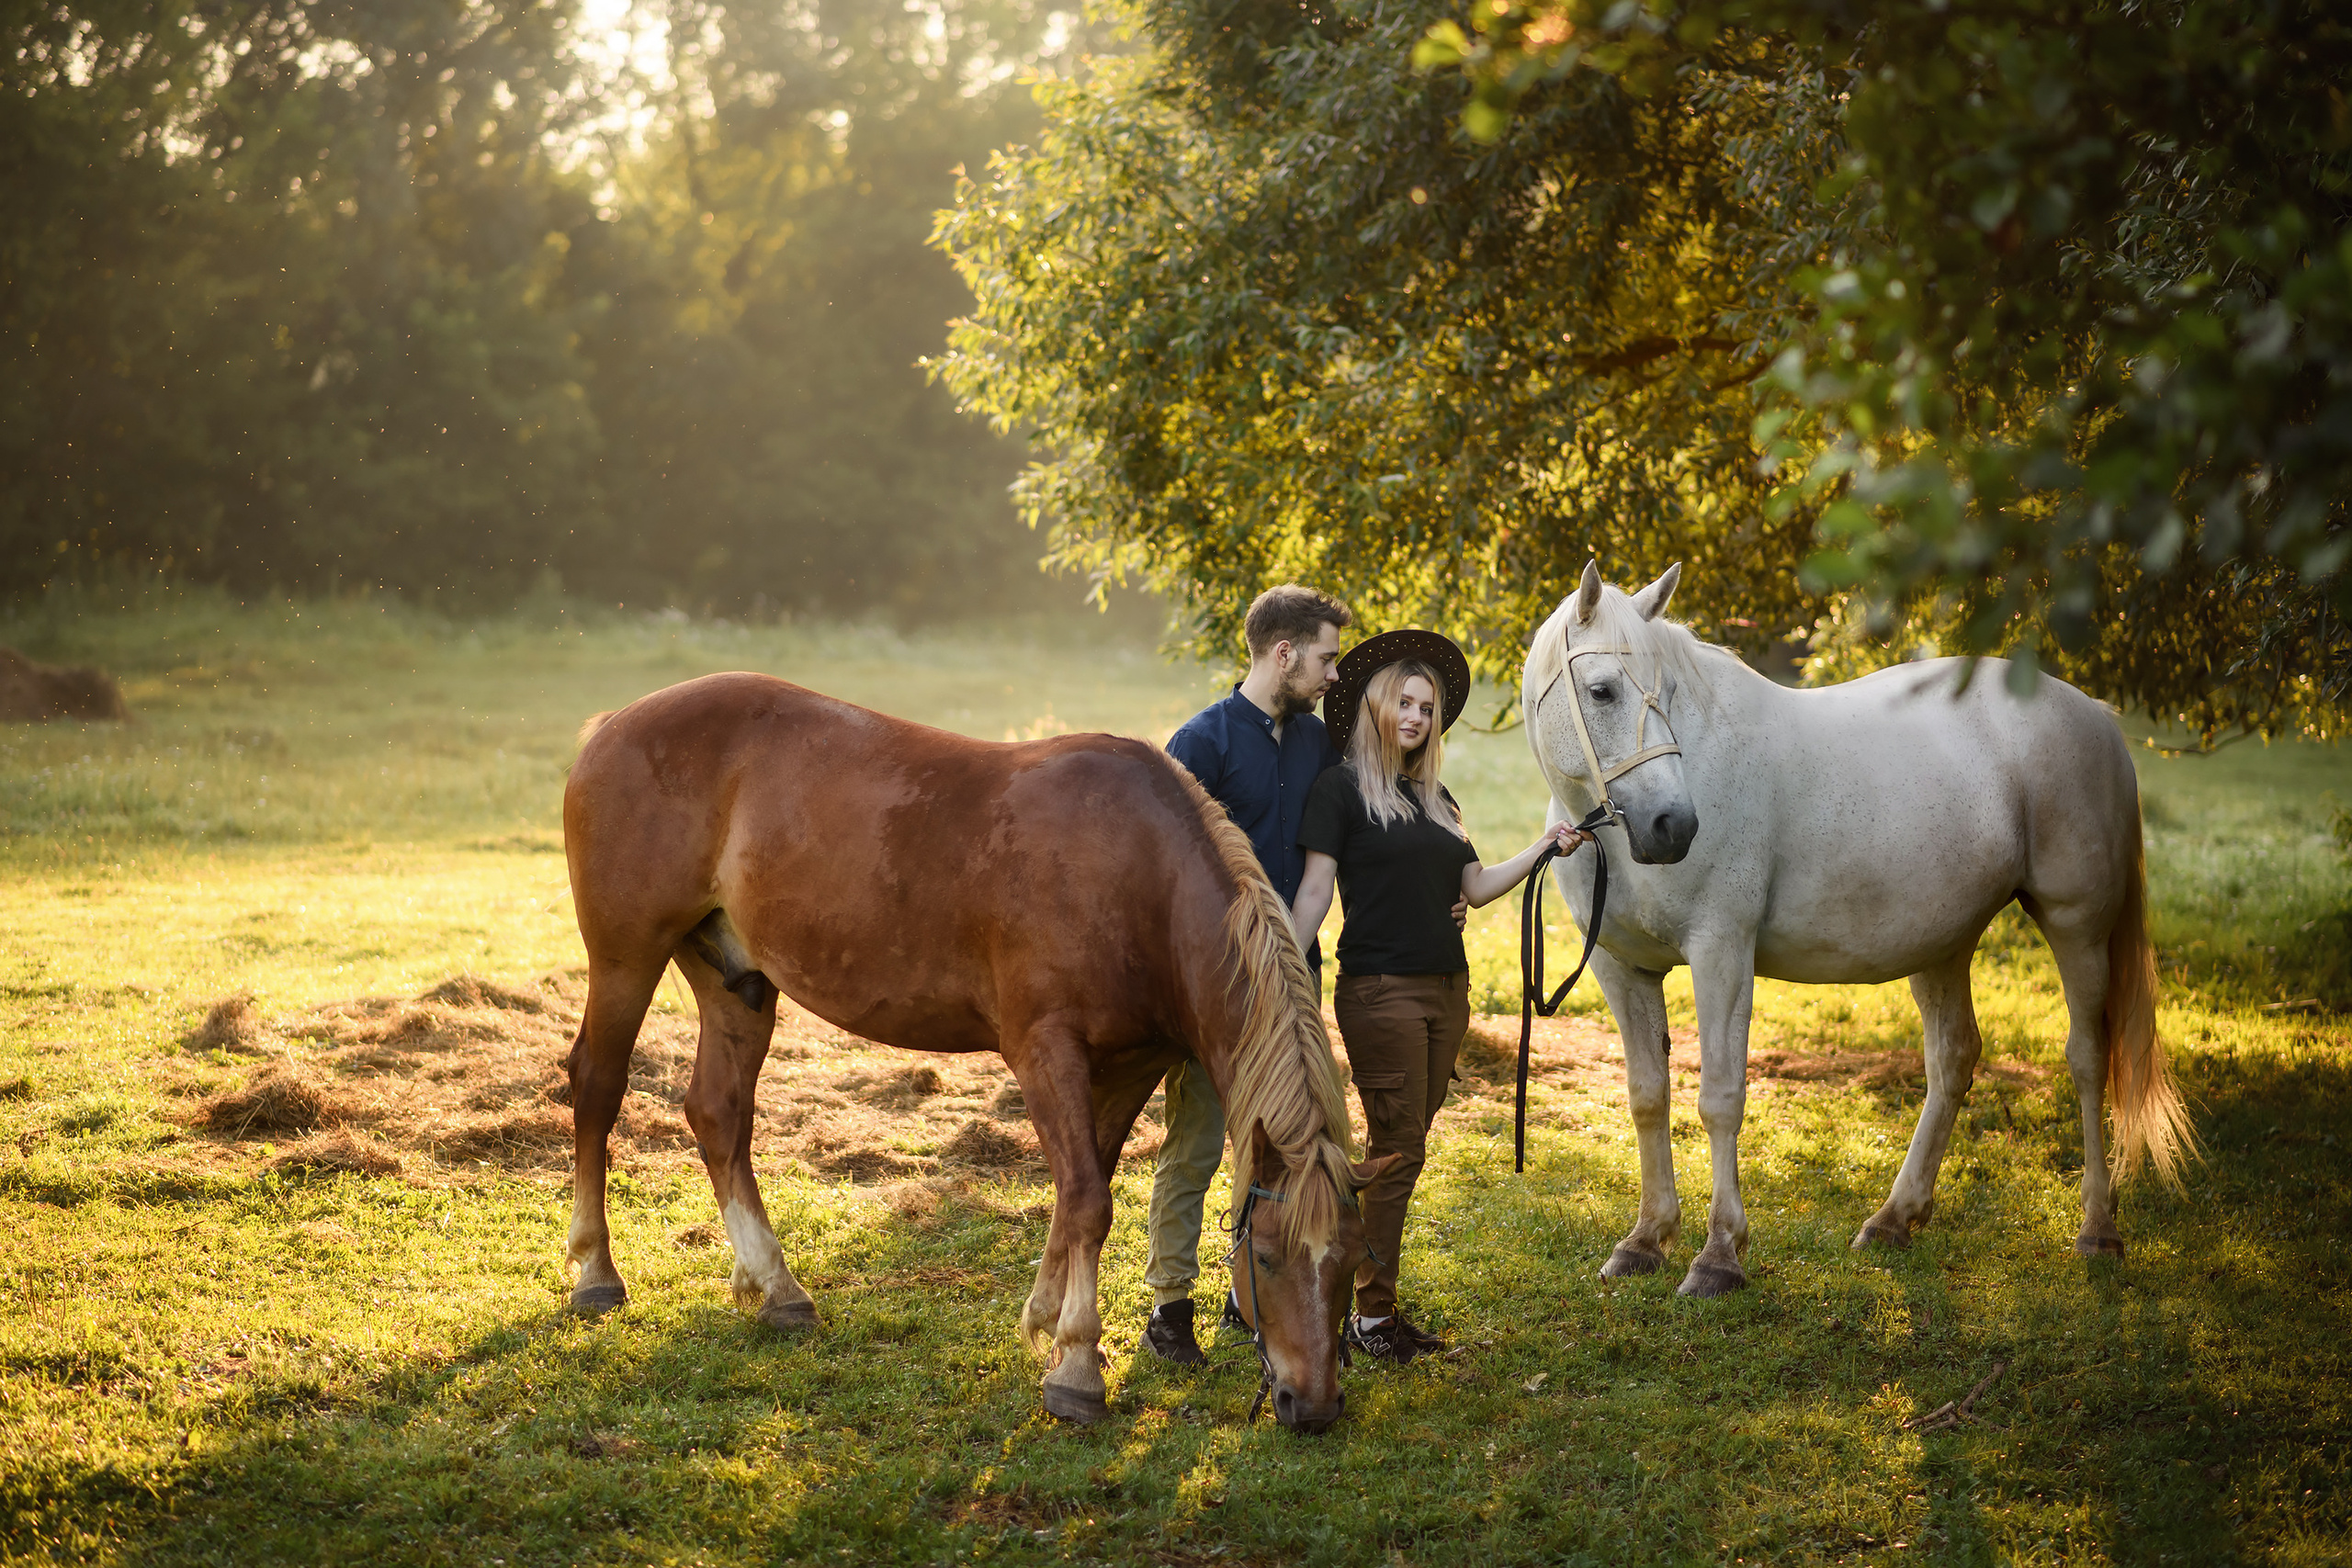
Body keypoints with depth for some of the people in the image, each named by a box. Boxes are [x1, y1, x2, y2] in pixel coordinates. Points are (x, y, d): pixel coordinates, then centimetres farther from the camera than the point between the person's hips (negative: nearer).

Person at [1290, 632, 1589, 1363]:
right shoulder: (1342, 788, -4)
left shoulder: (1436, 800, 16)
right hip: (1380, 991, -7)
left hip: (1445, 989, 7)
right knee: (1395, 1151, -7)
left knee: (1401, 1150, 8)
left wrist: (1546, 846, 5)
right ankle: (1372, 1315, 1)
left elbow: (1477, 886, 14)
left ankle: (1371, 1298, 13)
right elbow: (1315, 887, -8)